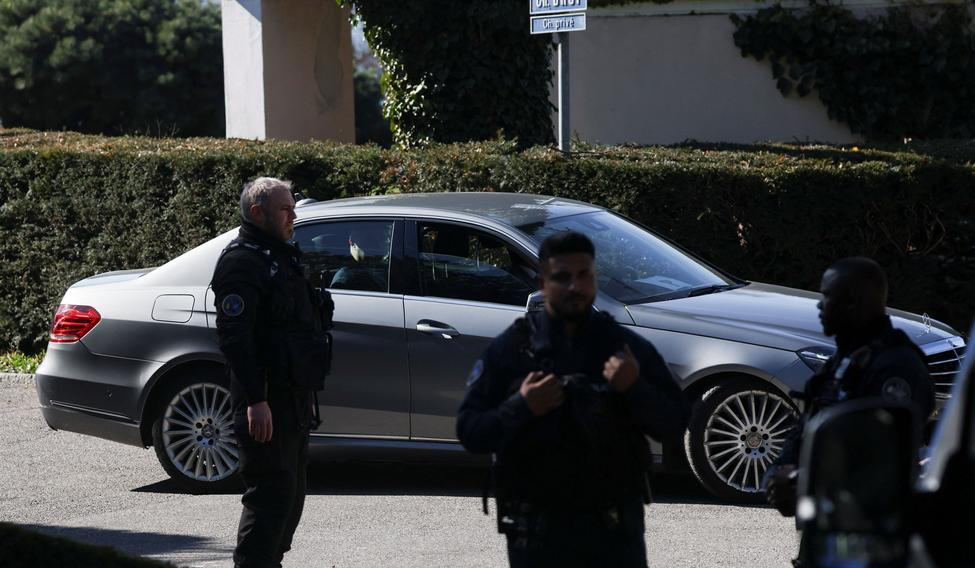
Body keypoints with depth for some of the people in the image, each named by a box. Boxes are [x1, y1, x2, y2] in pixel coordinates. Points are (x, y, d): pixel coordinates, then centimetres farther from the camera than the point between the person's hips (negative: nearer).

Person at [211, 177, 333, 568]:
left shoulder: (281, 258, 20)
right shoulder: (242, 261, -12)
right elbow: (234, 335, -21)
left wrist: (307, 395, 25)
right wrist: (255, 400, -27)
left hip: (293, 398, 10)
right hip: (266, 401, -10)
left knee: (291, 494, 14)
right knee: (271, 495, -12)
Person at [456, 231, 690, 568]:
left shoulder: (627, 347, 5)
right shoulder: (510, 349, 2)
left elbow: (675, 425, 2)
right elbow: (469, 432, -1)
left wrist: (634, 388, -15)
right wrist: (520, 409, -17)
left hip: (615, 528, 1)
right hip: (537, 527, -1)